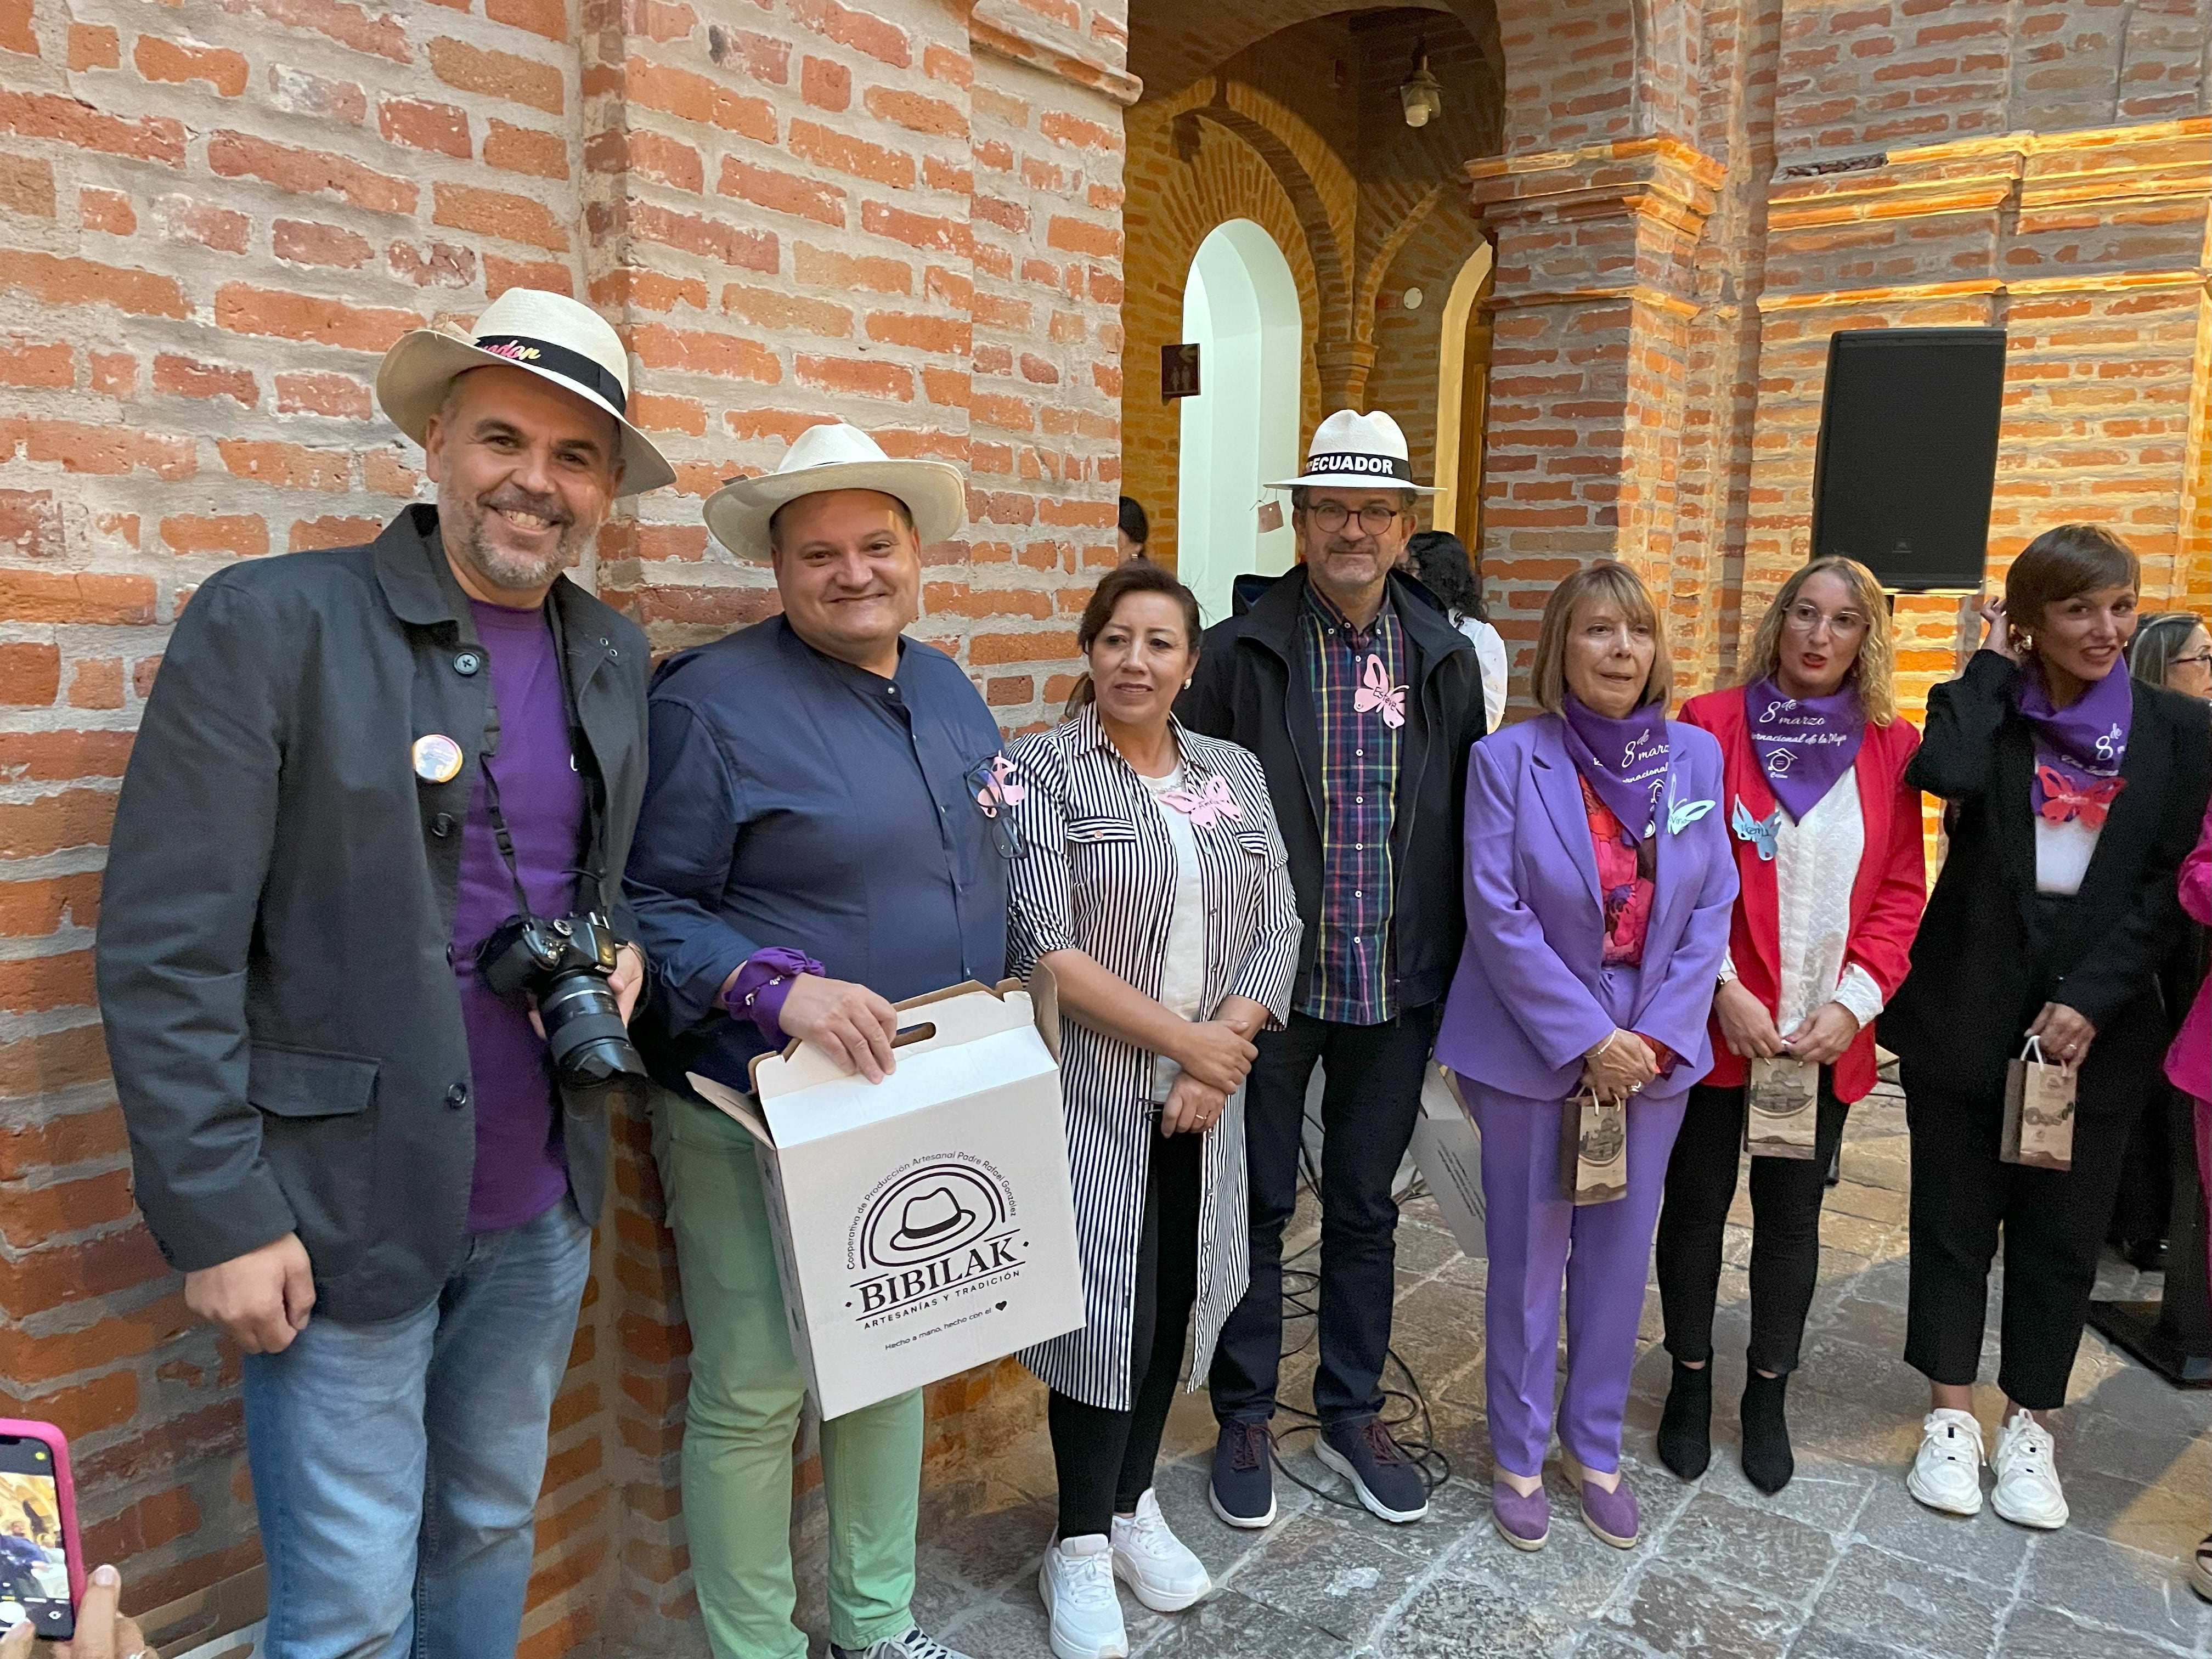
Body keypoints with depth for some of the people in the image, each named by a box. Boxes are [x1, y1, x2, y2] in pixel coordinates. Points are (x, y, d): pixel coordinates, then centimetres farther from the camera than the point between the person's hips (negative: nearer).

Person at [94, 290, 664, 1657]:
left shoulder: (615, 657, 5)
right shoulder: (270, 624, -12)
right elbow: (165, 952, -13)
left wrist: (621, 945, -3)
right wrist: (220, 1220, -15)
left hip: (543, 1206, 5)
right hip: (342, 1210, -5)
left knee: (493, 1533, 22)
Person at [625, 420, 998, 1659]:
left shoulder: (951, 693, 8)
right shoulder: (713, 701, -14)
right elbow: (648, 907, -14)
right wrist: (777, 990, -29)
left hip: (928, 1108, 7)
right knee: (754, 1398, 5)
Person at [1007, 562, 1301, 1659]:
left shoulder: (1236, 776, 8)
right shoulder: (1044, 772, -7)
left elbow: (1278, 932, 4)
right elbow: (1044, 946, -15)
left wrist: (1225, 1052, -10)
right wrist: (1181, 1036, -15)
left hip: (1205, 1097, 5)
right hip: (1092, 1093, -4)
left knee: (1175, 1300, 13)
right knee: (1103, 1305, 2)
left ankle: (1134, 1505, 35)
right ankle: (1081, 1547, 23)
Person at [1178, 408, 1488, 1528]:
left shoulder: (1445, 659, 5)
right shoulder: (1240, 654, -5)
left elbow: (1466, 824, 7)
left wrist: (1457, 972, 4)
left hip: (1396, 986, 3)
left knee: (1365, 1209, 16)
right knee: (1256, 1206, 10)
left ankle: (1352, 1415, 34)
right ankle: (1243, 1421, 29)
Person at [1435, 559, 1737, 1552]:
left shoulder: (1695, 756, 1)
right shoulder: (1509, 759, -10)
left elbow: (1713, 908, 1)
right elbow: (1498, 917, -13)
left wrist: (1656, 1039, -8)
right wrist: (1588, 1040, -15)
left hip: (1653, 1052, 3)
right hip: (1534, 1051, -3)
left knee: (1619, 1257, 14)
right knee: (1528, 1258, 8)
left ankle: (1594, 1446, 33)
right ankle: (1519, 1453, 27)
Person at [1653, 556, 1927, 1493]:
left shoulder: (1892, 747, 3)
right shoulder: (1711, 725, -5)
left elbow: (1901, 891, 3)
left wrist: (1855, 1002, -8)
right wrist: (1723, 989, -14)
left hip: (1827, 1034, 2)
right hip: (1717, 1021, -2)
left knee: (1792, 1216, 14)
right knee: (1696, 1204, 10)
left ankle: (1768, 1396, 32)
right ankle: (1690, 1383, 29)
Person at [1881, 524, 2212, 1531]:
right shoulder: (1990, 707, 0)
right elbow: (1946, 773, -24)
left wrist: (2092, 998, -12)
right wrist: (1995, 665, -10)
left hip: (2096, 1022, 1)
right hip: (1967, 1010, -1)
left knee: (2061, 1232, 10)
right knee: (1955, 1215, 8)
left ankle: (2028, 1430, 25)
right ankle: (1950, 1419, 22)